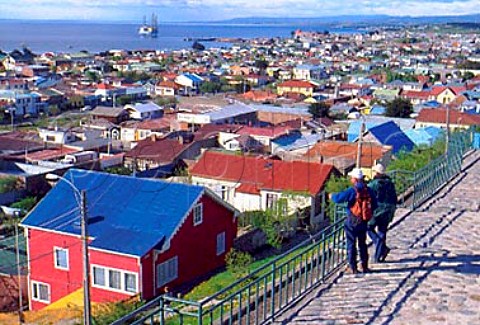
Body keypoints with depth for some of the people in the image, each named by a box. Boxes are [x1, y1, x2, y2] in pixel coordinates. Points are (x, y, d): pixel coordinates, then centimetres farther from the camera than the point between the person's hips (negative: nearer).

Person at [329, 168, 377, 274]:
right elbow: (374, 205, 7)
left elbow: (338, 198, -19)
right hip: (363, 221, 5)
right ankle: (364, 266, 19)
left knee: (351, 244, 4)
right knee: (362, 244, 16)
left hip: (352, 221, -5)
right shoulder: (369, 190, 0)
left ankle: (353, 267, 5)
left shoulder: (352, 190, -17)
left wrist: (331, 196, 2)